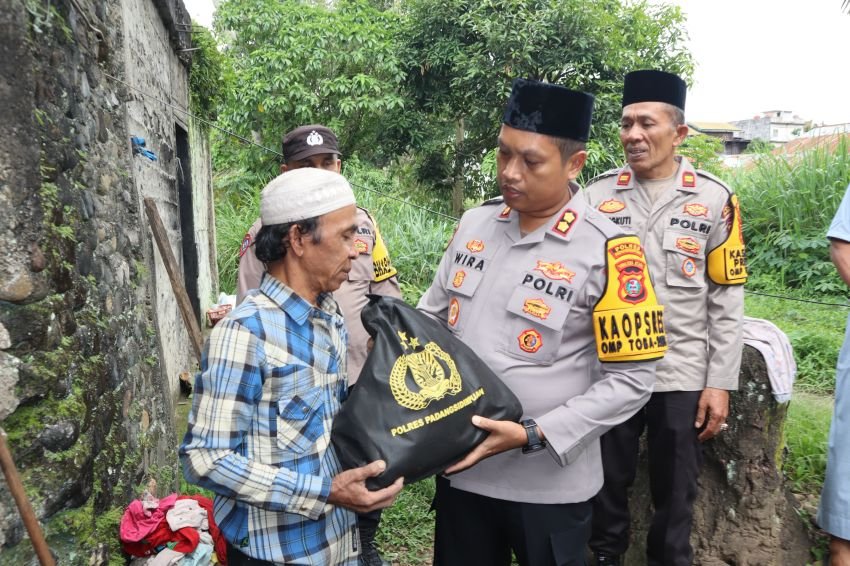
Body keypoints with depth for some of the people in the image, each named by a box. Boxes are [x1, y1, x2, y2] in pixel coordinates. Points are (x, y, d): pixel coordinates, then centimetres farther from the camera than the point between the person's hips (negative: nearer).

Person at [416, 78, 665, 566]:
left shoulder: (607, 251, -16)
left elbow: (631, 379, -14)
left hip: (547, 484, -4)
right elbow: (431, 315, 11)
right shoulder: (475, 223, -1)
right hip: (460, 468, 5)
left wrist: (533, 435, -21)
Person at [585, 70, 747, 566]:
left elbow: (727, 299, -1)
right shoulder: (598, 196, -2)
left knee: (676, 492, 16)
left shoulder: (715, 200, -3)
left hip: (683, 378, 0)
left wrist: (720, 383, -4)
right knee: (608, 482, 17)